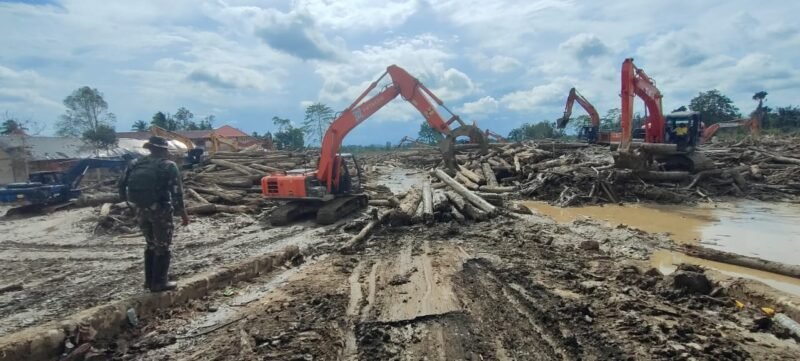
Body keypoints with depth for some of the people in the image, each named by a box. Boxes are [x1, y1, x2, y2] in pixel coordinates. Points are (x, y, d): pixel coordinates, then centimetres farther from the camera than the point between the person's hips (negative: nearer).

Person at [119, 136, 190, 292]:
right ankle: (159, 282, 11)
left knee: (151, 245, 21)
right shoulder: (168, 166, -9)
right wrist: (183, 214, -6)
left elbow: (123, 186, 8)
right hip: (160, 210, -6)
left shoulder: (137, 164, 8)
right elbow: (176, 193, -14)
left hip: (141, 210, 6)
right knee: (162, 247, 7)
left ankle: (150, 280, 27)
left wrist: (134, 204, 20)